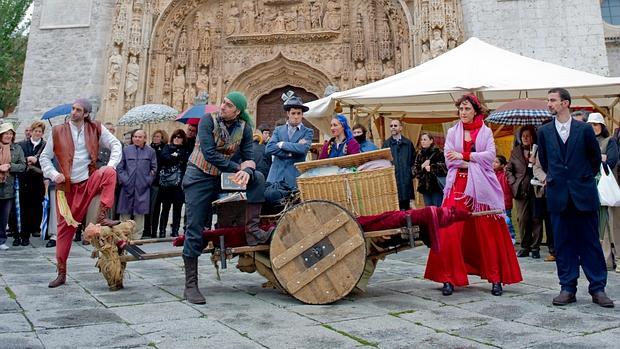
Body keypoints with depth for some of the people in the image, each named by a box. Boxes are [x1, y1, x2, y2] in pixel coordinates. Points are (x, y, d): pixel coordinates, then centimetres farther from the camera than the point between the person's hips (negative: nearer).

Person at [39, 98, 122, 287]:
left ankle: (102, 216, -29)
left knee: (109, 173, -32)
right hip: (67, 186, 0)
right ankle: (61, 273, 13)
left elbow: (115, 144, -1)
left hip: (89, 181, 0)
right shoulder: (58, 132, 1)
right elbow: (44, 157, 7)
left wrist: (111, 164, -18)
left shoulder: (96, 129, 1)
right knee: (65, 227, 3)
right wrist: (53, 174, -10)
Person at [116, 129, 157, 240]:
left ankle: (136, 237, 11)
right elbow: (120, 167, 7)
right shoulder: (126, 150, 8)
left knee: (139, 213, 3)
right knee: (125, 213, 3)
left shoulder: (151, 151, 8)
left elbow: (154, 168, 9)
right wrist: (124, 179, -3)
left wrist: (148, 180, 0)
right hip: (127, 186, 0)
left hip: (142, 188, 0)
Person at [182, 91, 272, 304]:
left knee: (257, 177, -17)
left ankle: (252, 231, -17)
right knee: (195, 228, -5)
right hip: (199, 177, -4)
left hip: (223, 177, 4)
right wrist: (237, 168, -22)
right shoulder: (208, 120, -13)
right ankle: (190, 285, 3)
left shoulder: (244, 128, -3)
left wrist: (247, 171, -31)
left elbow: (248, 157, -7)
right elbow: (209, 153, -23)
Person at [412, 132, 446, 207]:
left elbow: (444, 167, -14)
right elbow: (414, 170, 9)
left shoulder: (438, 152, -4)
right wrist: (422, 166, -9)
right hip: (425, 186, 6)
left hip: (437, 186, -5)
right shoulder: (419, 154, 13)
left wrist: (431, 168, -14)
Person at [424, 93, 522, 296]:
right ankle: (449, 278, 2)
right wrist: (475, 161, -9)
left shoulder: (486, 132, 9)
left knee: (488, 233, 0)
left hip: (482, 187, -1)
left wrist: (463, 156, -9)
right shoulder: (452, 132, 11)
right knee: (450, 233, -7)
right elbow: (449, 159, -1)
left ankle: (496, 278, 12)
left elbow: (490, 155, -6)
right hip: (458, 186, 1)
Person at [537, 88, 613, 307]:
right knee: (563, 244, 5)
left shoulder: (584, 129, 0)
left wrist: (587, 177, 16)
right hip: (558, 195, 2)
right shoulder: (544, 131, 6)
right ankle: (568, 288, 13)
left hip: (584, 193, -2)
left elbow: (596, 157, 11)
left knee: (590, 242, 4)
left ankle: (597, 289, 13)